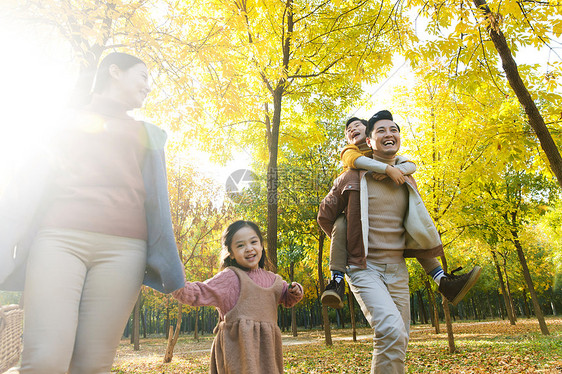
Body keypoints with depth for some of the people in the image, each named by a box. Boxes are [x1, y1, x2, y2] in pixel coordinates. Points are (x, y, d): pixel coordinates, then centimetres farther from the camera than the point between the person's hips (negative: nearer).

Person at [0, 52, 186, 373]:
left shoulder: (147, 135, 26)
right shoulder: (67, 118, 24)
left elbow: (155, 198, 17)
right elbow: (32, 180, 15)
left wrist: (169, 269, 7)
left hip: (122, 247, 1)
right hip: (60, 237, -1)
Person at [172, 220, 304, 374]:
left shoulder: (271, 279, 13)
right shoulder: (230, 277, -5)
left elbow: (287, 299, 30)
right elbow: (199, 293, -9)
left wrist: (295, 292, 7)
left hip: (265, 346, 6)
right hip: (239, 346, -5)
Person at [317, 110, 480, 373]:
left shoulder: (408, 182, 10)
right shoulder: (353, 178, -6)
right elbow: (325, 216, 5)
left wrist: (399, 249, 15)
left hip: (397, 269, 6)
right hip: (364, 268, -5)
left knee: (400, 339, 11)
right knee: (392, 332, -24)